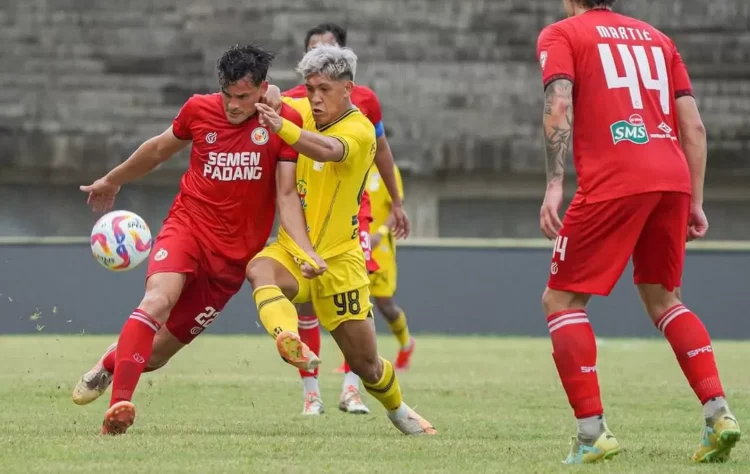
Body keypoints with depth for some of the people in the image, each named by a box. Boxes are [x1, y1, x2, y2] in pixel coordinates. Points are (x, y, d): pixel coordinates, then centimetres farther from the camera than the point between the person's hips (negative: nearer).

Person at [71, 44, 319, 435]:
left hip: (234, 252, 0)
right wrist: (112, 181, 32)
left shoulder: (284, 121, -7)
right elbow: (160, 148, 19)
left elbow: (287, 194, -7)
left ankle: (109, 366, 34)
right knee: (158, 300, -31)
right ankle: (119, 401, -34)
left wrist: (306, 249, -21)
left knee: (160, 349, 2)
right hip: (186, 226, 0)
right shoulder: (199, 109, -1)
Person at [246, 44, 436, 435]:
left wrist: (281, 127, -57)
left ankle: (397, 409, 36)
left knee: (366, 365, 4)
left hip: (338, 259, -4)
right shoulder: (304, 112, 3)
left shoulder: (359, 130, -16)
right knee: (260, 270, -34)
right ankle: (290, 341, -60)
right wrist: (269, 98, -3)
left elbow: (328, 150, -39)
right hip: (291, 251, 4)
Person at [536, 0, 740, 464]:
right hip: (672, 180, 6)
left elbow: (559, 106, -8)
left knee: (562, 300, 5)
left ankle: (593, 433, -6)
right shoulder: (656, 37, 24)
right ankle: (718, 412, 7)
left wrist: (554, 186, -13)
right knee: (663, 298, 22)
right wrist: (695, 202, 20)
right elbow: (693, 125, 17)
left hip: (612, 181, -6)